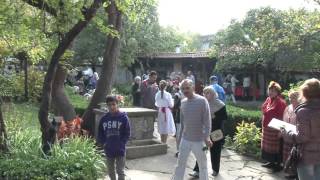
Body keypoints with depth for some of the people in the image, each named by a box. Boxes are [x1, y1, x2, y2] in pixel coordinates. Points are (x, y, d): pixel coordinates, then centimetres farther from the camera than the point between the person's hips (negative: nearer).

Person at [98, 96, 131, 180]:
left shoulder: (123, 117, -9)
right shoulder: (104, 118, 0)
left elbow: (127, 133, -7)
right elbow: (100, 133, 9)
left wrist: (121, 143, -14)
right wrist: (104, 143, -3)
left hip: (120, 150, -3)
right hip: (108, 150, 4)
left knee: (120, 171, 3)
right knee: (111, 171, 17)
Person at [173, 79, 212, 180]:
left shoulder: (202, 101, -13)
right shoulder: (183, 102, 4)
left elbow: (207, 120, -14)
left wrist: (207, 137, -21)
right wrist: (180, 136, 14)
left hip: (199, 140, -4)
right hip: (185, 139, 4)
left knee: (203, 165, 12)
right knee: (180, 164, 11)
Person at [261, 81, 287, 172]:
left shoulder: (280, 102, -18)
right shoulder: (268, 99, 8)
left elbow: (282, 117, -20)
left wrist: (280, 130, -21)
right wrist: (264, 125, 19)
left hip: (275, 129, -9)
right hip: (266, 127, 9)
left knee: (276, 147, 1)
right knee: (268, 145, 17)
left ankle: (278, 164, 14)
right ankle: (271, 162, 31)